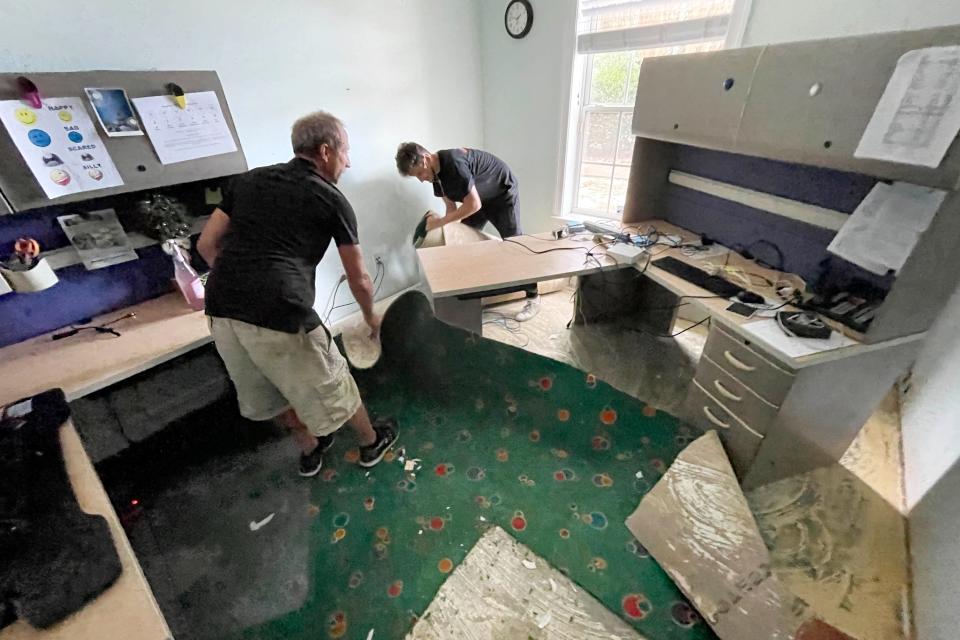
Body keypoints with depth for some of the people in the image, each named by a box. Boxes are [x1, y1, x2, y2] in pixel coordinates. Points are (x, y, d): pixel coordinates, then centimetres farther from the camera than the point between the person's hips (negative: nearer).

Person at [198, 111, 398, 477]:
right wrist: (371, 318, 26)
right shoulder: (333, 200, 3)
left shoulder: (249, 179, 17)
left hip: (221, 310, 6)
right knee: (331, 386, 16)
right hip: (279, 313, -6)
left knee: (269, 392, 26)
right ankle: (371, 442, 40)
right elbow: (358, 279, 8)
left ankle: (310, 449, 48)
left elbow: (206, 244, 17)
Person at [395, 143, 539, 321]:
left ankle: (533, 298, -1)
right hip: (479, 197, 8)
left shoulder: (454, 163, -35)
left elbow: (473, 205, -35)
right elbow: (451, 205, -2)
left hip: (503, 193, -8)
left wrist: (440, 221, -32)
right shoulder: (435, 172, -8)